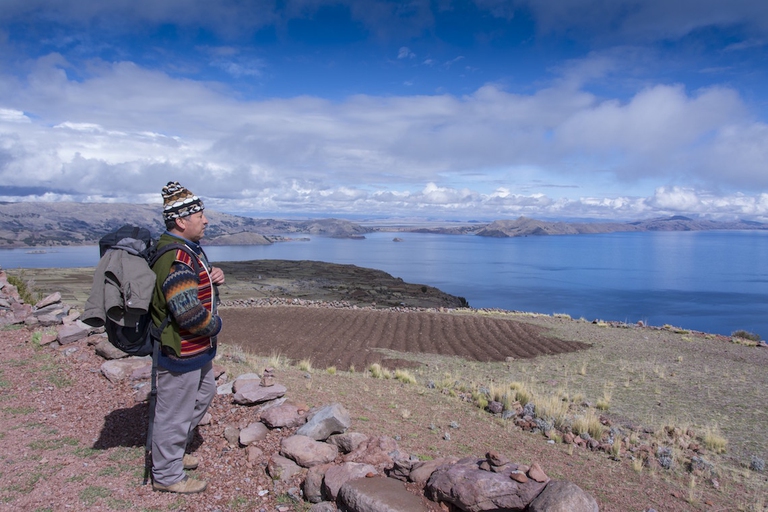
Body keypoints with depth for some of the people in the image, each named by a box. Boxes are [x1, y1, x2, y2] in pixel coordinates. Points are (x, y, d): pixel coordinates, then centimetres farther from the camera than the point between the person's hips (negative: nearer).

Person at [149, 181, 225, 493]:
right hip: (181, 350, -11)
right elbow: (189, 313, -32)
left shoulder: (188, 248, 8)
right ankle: (166, 475, 25)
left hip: (196, 347, 11)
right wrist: (214, 325, -13)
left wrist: (214, 278, -1)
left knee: (203, 394, 27)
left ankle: (173, 451, 44)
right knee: (175, 412, 5)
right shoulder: (175, 260, -27)